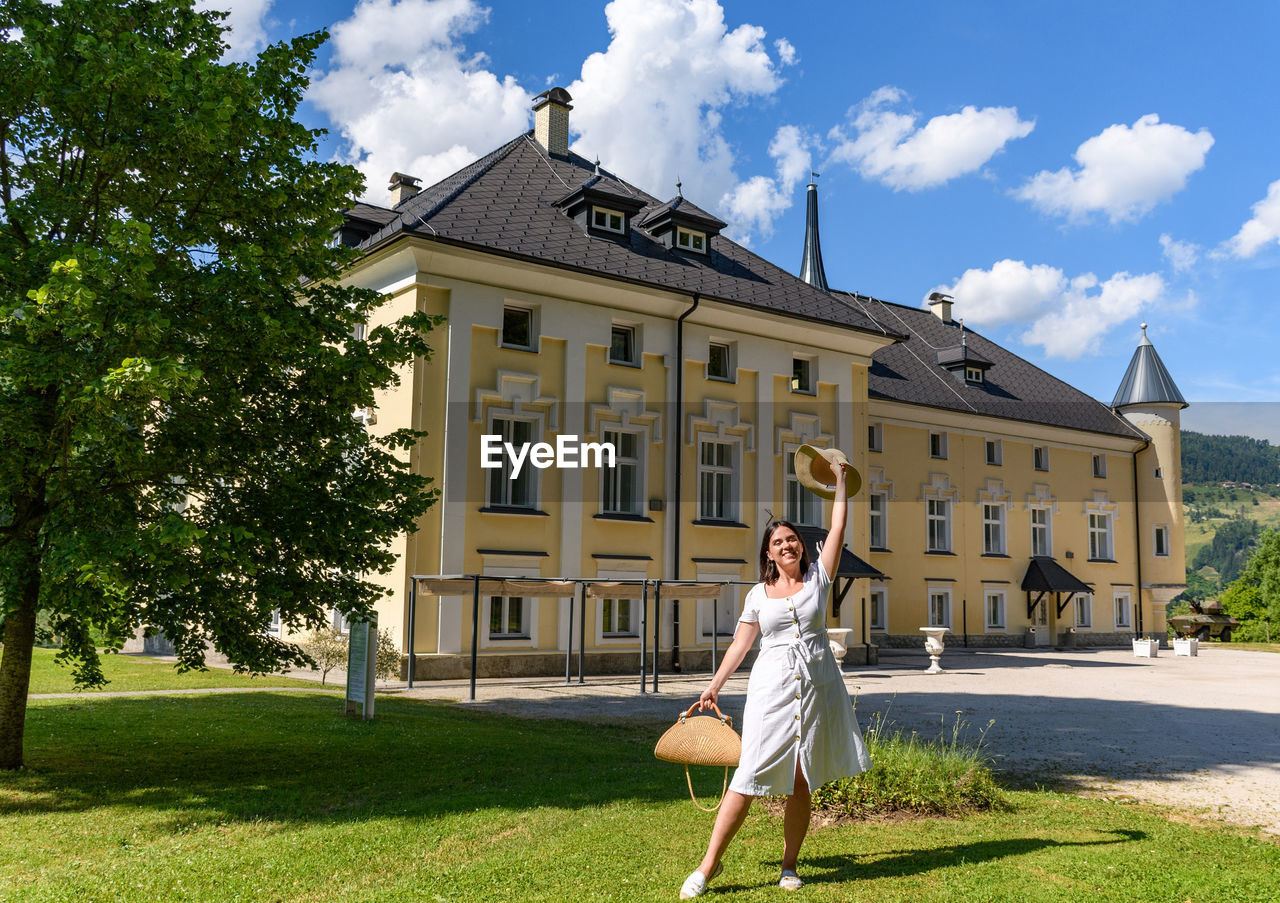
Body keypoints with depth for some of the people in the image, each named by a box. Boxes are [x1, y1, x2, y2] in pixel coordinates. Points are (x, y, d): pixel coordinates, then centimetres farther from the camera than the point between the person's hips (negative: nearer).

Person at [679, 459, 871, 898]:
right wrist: (715, 684, 3)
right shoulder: (758, 594, 6)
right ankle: (708, 865, -2)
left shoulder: (818, 577, 6)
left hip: (817, 688, 1)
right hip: (772, 689, -1)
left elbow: (838, 527, 5)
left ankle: (789, 866, 18)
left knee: (801, 781, 5)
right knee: (750, 775, -8)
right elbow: (741, 643, 8)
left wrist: (840, 480, 8)